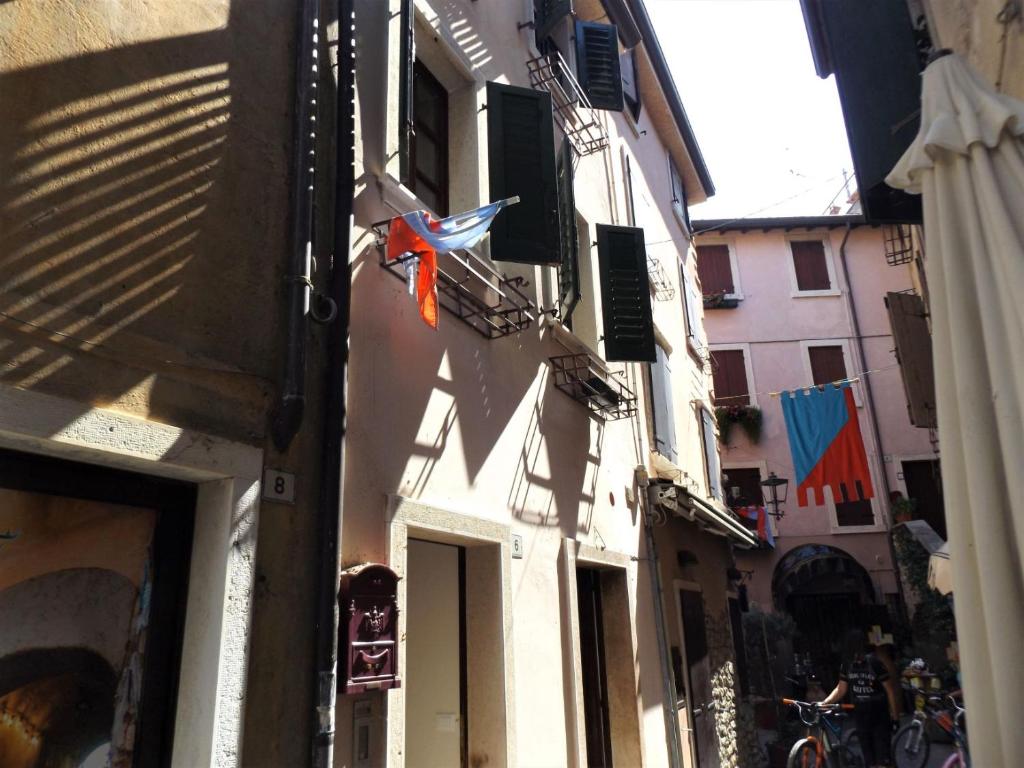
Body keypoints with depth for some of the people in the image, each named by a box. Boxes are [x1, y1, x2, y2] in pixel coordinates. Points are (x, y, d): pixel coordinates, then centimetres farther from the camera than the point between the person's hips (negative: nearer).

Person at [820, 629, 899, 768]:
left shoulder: (874, 662, -15)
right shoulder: (847, 665, -3)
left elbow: (890, 690, -8)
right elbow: (841, 689, 2)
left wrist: (894, 716, -7)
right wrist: (822, 703, -9)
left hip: (879, 715, -4)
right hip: (860, 715, 4)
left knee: (882, 756, -3)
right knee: (868, 756, 10)